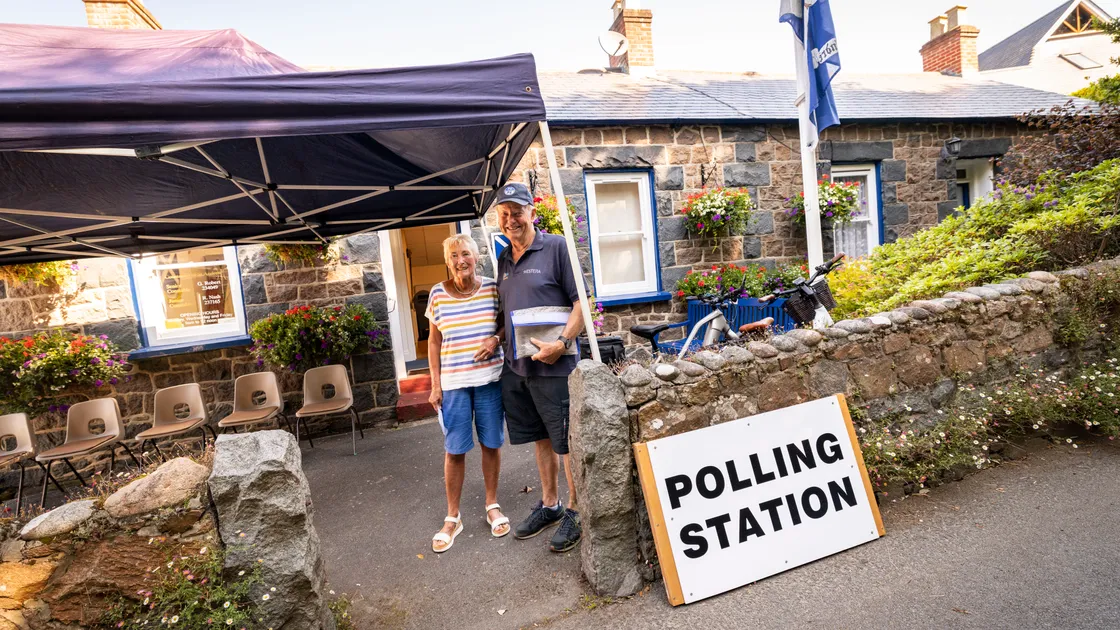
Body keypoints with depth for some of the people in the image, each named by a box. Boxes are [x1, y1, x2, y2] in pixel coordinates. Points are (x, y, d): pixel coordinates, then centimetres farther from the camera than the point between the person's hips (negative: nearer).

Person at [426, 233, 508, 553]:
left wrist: (496, 339, -12)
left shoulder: (492, 288, -1)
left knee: (491, 443, 10)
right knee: (454, 450, 5)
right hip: (453, 382, 0)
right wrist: (435, 384, 2)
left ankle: (492, 505, 30)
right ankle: (452, 517, 22)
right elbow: (434, 342, 5)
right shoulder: (438, 294, -1)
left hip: (490, 379, 1)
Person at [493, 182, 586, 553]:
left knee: (567, 443, 6)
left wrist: (562, 343, -21)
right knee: (541, 439, 18)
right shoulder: (504, 259, 13)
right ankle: (549, 506, 34)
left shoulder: (557, 247, -7)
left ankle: (574, 512, 23)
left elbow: (582, 302, -11)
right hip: (516, 366, 7)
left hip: (553, 366, -6)